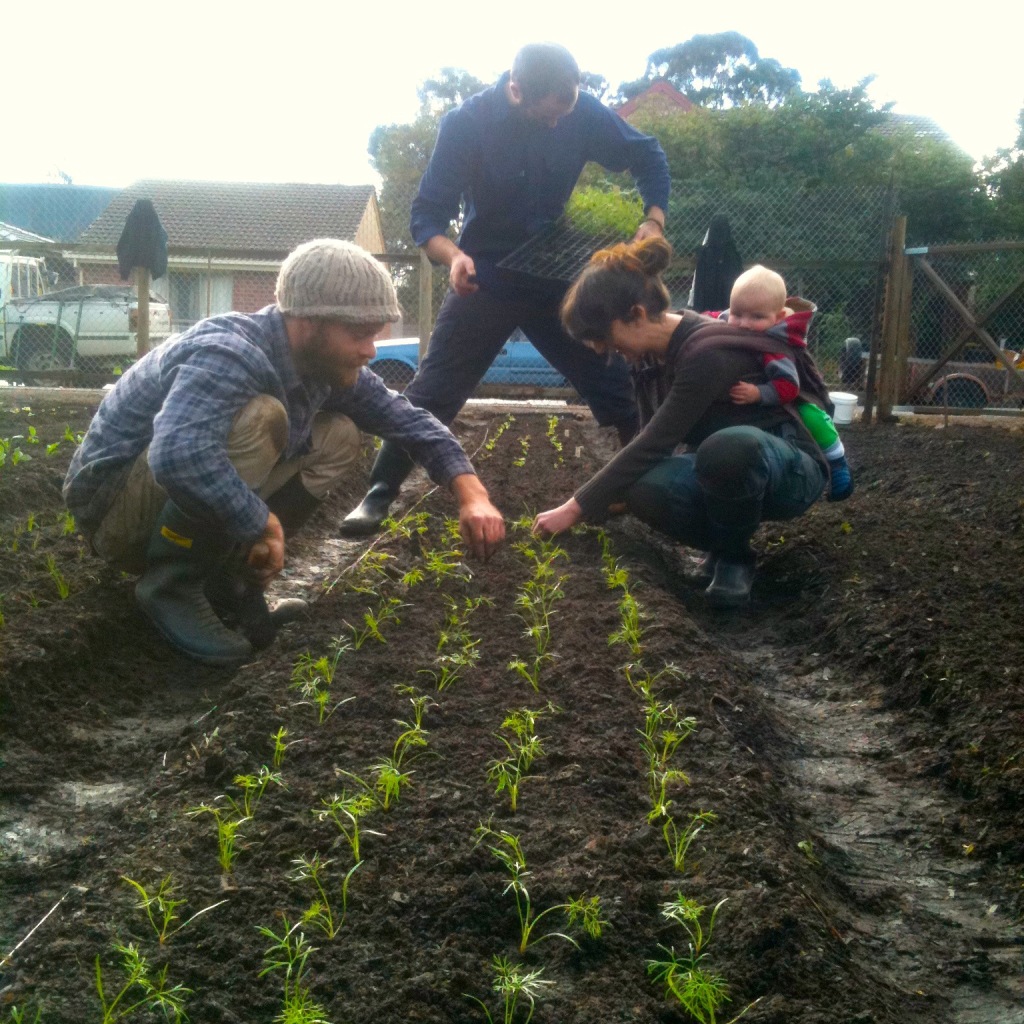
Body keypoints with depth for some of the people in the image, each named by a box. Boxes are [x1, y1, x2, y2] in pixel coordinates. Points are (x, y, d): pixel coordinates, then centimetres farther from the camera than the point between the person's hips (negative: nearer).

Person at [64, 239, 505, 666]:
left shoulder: (326, 365, -4)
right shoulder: (230, 354, -30)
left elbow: (409, 420, 6)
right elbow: (177, 455, -48)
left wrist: (471, 492, -9)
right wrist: (264, 523, -35)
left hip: (196, 518, 8)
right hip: (113, 505, -8)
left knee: (337, 437, 0)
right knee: (258, 418, -31)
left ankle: (224, 572, -1)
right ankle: (172, 583, -16)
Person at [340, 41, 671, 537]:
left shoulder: (583, 113, -13)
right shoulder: (467, 123, -19)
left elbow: (648, 156, 2)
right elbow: (427, 214, -17)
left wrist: (653, 220, -16)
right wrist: (454, 256, -39)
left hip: (557, 276, 2)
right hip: (485, 280, -2)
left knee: (614, 381, 1)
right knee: (432, 392, -4)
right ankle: (380, 494, 8)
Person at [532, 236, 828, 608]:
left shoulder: (707, 353, -29)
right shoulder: (651, 353, -2)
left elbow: (651, 446, -30)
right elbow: (653, 444, 6)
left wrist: (576, 509, -25)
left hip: (790, 468, -6)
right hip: (723, 466, 6)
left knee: (727, 447, -42)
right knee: (647, 487, -28)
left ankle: (733, 556, -14)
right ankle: (724, 539, 1)